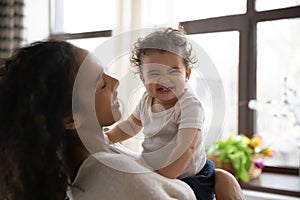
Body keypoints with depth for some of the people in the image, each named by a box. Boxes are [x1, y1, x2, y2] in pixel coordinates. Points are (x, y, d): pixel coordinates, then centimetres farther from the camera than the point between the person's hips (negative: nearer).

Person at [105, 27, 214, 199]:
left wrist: (165, 177, -38)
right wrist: (107, 137, 8)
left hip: (187, 178, -6)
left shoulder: (190, 105, -25)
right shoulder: (147, 100, -2)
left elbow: (185, 146, -33)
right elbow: (131, 125, 18)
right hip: (154, 173, 7)